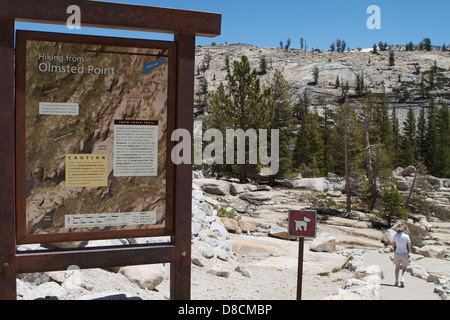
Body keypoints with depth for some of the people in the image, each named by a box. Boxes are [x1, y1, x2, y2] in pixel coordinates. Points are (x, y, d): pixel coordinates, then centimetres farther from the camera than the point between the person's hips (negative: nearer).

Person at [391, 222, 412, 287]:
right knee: (404, 268, 12)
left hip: (397, 253, 2)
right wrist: (408, 252, 12)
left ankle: (396, 281, 14)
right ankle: (402, 279, -10)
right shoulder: (406, 236, -11)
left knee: (397, 267, 16)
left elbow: (393, 245, 0)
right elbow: (409, 246, -5)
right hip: (405, 253, -1)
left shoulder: (395, 236, -6)